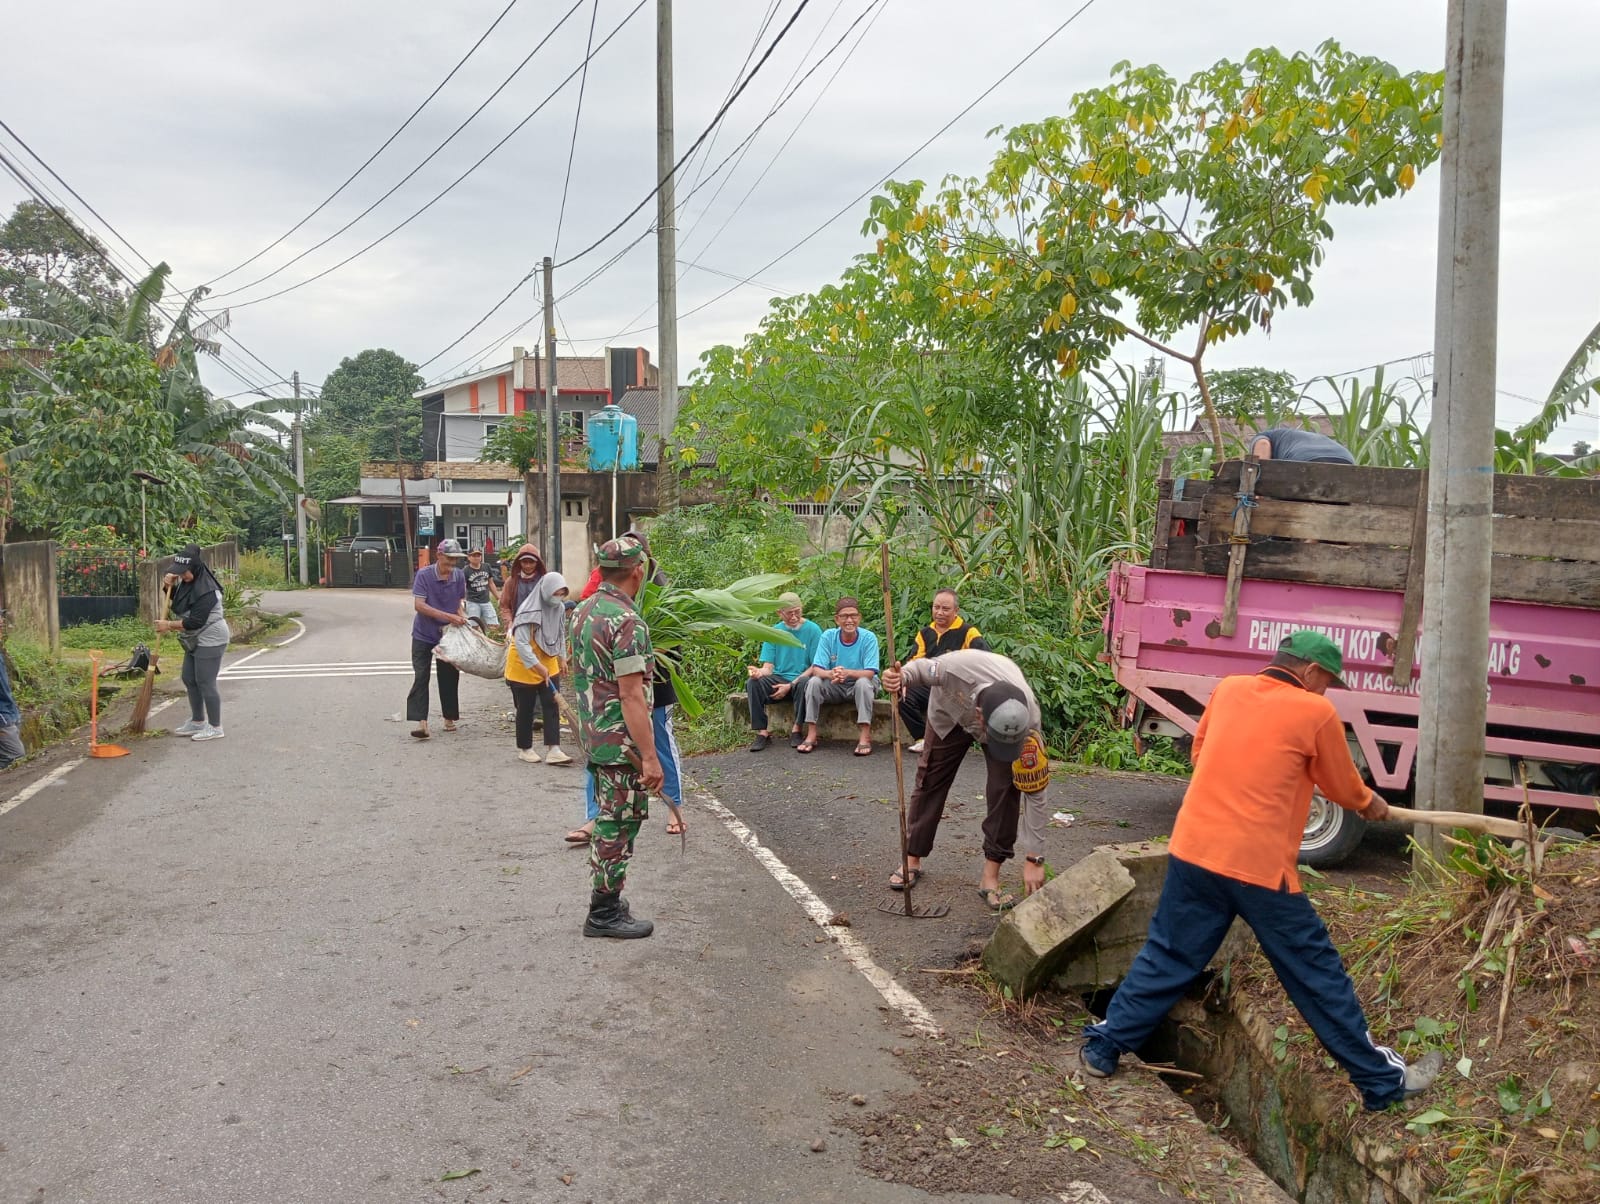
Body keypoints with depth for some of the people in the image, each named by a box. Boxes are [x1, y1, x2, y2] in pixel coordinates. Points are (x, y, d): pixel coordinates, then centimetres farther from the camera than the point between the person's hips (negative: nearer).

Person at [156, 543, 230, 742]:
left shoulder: (207, 590, -24)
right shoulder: (187, 582, 6)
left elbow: (195, 622, -25)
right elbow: (176, 598, 24)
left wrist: (169, 625, -15)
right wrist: (169, 585, 2)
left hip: (210, 641, -10)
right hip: (195, 641, 10)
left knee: (205, 683, -6)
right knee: (189, 679, 15)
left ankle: (215, 727, 3)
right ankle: (197, 722, 28)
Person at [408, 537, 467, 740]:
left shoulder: (459, 576, -3)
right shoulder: (423, 575, -15)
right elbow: (419, 605, -21)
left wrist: (461, 614, -8)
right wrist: (448, 616, -26)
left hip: (449, 634, 3)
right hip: (424, 634, -3)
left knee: (449, 677, 8)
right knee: (421, 677, -7)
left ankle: (450, 717, 22)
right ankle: (421, 721, -8)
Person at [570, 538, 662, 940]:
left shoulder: (583, 611, 8)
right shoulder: (628, 622, -20)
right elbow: (631, 696, -23)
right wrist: (649, 756, -22)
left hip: (592, 735, 9)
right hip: (621, 740, -9)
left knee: (610, 817, 19)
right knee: (619, 823, 0)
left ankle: (604, 897, 29)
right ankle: (604, 913, 8)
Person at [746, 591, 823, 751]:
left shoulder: (812, 630, -3)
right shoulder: (773, 632, 6)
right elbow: (768, 667, 3)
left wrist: (790, 686, -15)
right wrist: (759, 672, -23)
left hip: (801, 679, -3)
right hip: (778, 679, 3)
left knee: (805, 683, -38)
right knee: (753, 683, -26)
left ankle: (796, 730, -22)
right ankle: (762, 733, -24)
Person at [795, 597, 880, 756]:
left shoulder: (868, 638, -14)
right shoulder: (828, 636, -8)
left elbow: (870, 673, -22)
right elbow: (816, 669, -14)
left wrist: (847, 673, -42)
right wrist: (831, 674, -39)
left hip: (860, 686, -2)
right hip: (835, 687, 2)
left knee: (863, 683, -34)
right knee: (814, 682, -24)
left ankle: (865, 737, -31)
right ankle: (811, 735, -19)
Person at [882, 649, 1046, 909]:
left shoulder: (1027, 719, -41)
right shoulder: (955, 668, -47)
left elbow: (1035, 791, -31)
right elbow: (921, 667, -19)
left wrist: (1034, 859, -28)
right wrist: (901, 677, -43)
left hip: (1005, 720, -1)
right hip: (950, 713, 1)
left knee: (1005, 788, -18)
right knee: (930, 781, 6)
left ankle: (991, 875, -7)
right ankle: (912, 860, 25)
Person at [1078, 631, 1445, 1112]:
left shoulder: (1227, 689, 10)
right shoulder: (1315, 713, -2)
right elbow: (1345, 788, 11)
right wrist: (1371, 805, 32)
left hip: (1193, 851, 5)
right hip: (1260, 866, -4)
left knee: (1166, 956, 15)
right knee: (1317, 972, 8)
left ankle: (1102, 1048, 19)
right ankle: (1382, 1080, 21)